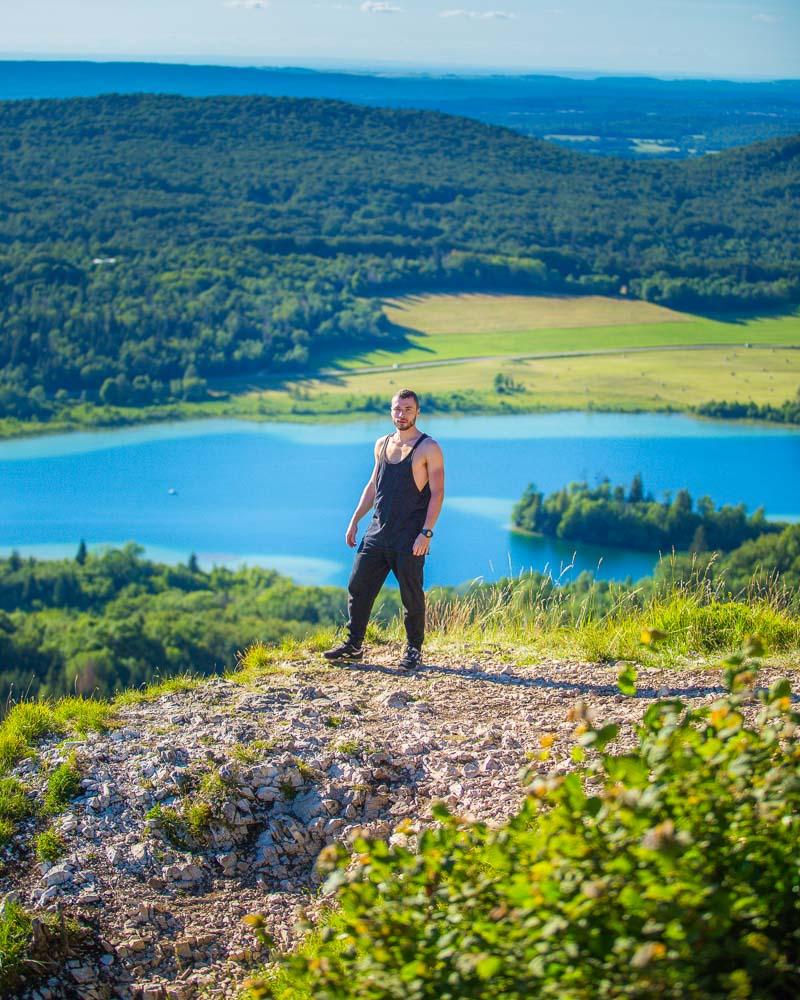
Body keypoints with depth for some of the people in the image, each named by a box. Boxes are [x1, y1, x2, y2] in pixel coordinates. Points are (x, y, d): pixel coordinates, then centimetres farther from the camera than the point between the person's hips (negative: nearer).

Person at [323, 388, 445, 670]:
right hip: (377, 531, 6)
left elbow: (437, 493, -11)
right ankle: (353, 645, 15)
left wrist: (426, 532, -19)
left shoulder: (428, 448, -7)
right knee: (358, 586, 6)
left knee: (411, 595, 1)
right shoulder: (382, 445, 12)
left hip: (409, 537, -6)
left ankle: (414, 649, 14)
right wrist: (354, 520, 15)